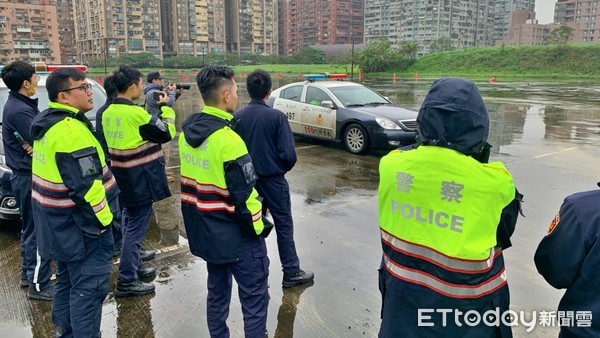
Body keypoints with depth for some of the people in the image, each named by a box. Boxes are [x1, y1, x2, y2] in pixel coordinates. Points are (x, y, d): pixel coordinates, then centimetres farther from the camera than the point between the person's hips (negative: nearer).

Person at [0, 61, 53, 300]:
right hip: (30, 177, -11)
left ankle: (29, 274, 33)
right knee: (38, 231, -4)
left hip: (24, 175, 11)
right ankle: (39, 286, 4)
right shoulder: (20, 110, -20)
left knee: (31, 228, 20)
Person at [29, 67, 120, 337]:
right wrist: (104, 219, -14)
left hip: (59, 223, 11)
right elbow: (86, 185, -26)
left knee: (67, 280, 22)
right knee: (89, 287, -1)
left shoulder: (48, 123, 10)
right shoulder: (70, 130, -23)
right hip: (80, 225, -11)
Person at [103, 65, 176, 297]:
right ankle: (127, 281, 6)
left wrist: (156, 109, 5)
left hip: (123, 178, 9)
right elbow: (166, 133, -12)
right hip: (140, 180, -9)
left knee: (130, 224, 21)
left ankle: (135, 267, 36)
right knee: (136, 229, -1)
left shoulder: (109, 112, 6)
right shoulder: (136, 113, -20)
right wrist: (165, 107, 0)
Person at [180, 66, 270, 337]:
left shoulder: (187, 131, 3)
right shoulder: (228, 139, -24)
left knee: (217, 293, 22)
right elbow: (244, 195, -22)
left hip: (204, 232, 9)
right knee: (254, 298, 6)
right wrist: (257, 228, -7)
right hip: (237, 236, -8)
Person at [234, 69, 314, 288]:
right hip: (273, 179, -4)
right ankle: (291, 272, 12)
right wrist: (282, 170, 3)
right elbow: (289, 155, -18)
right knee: (284, 225, 6)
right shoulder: (276, 116, -16)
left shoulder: (237, 117, -4)